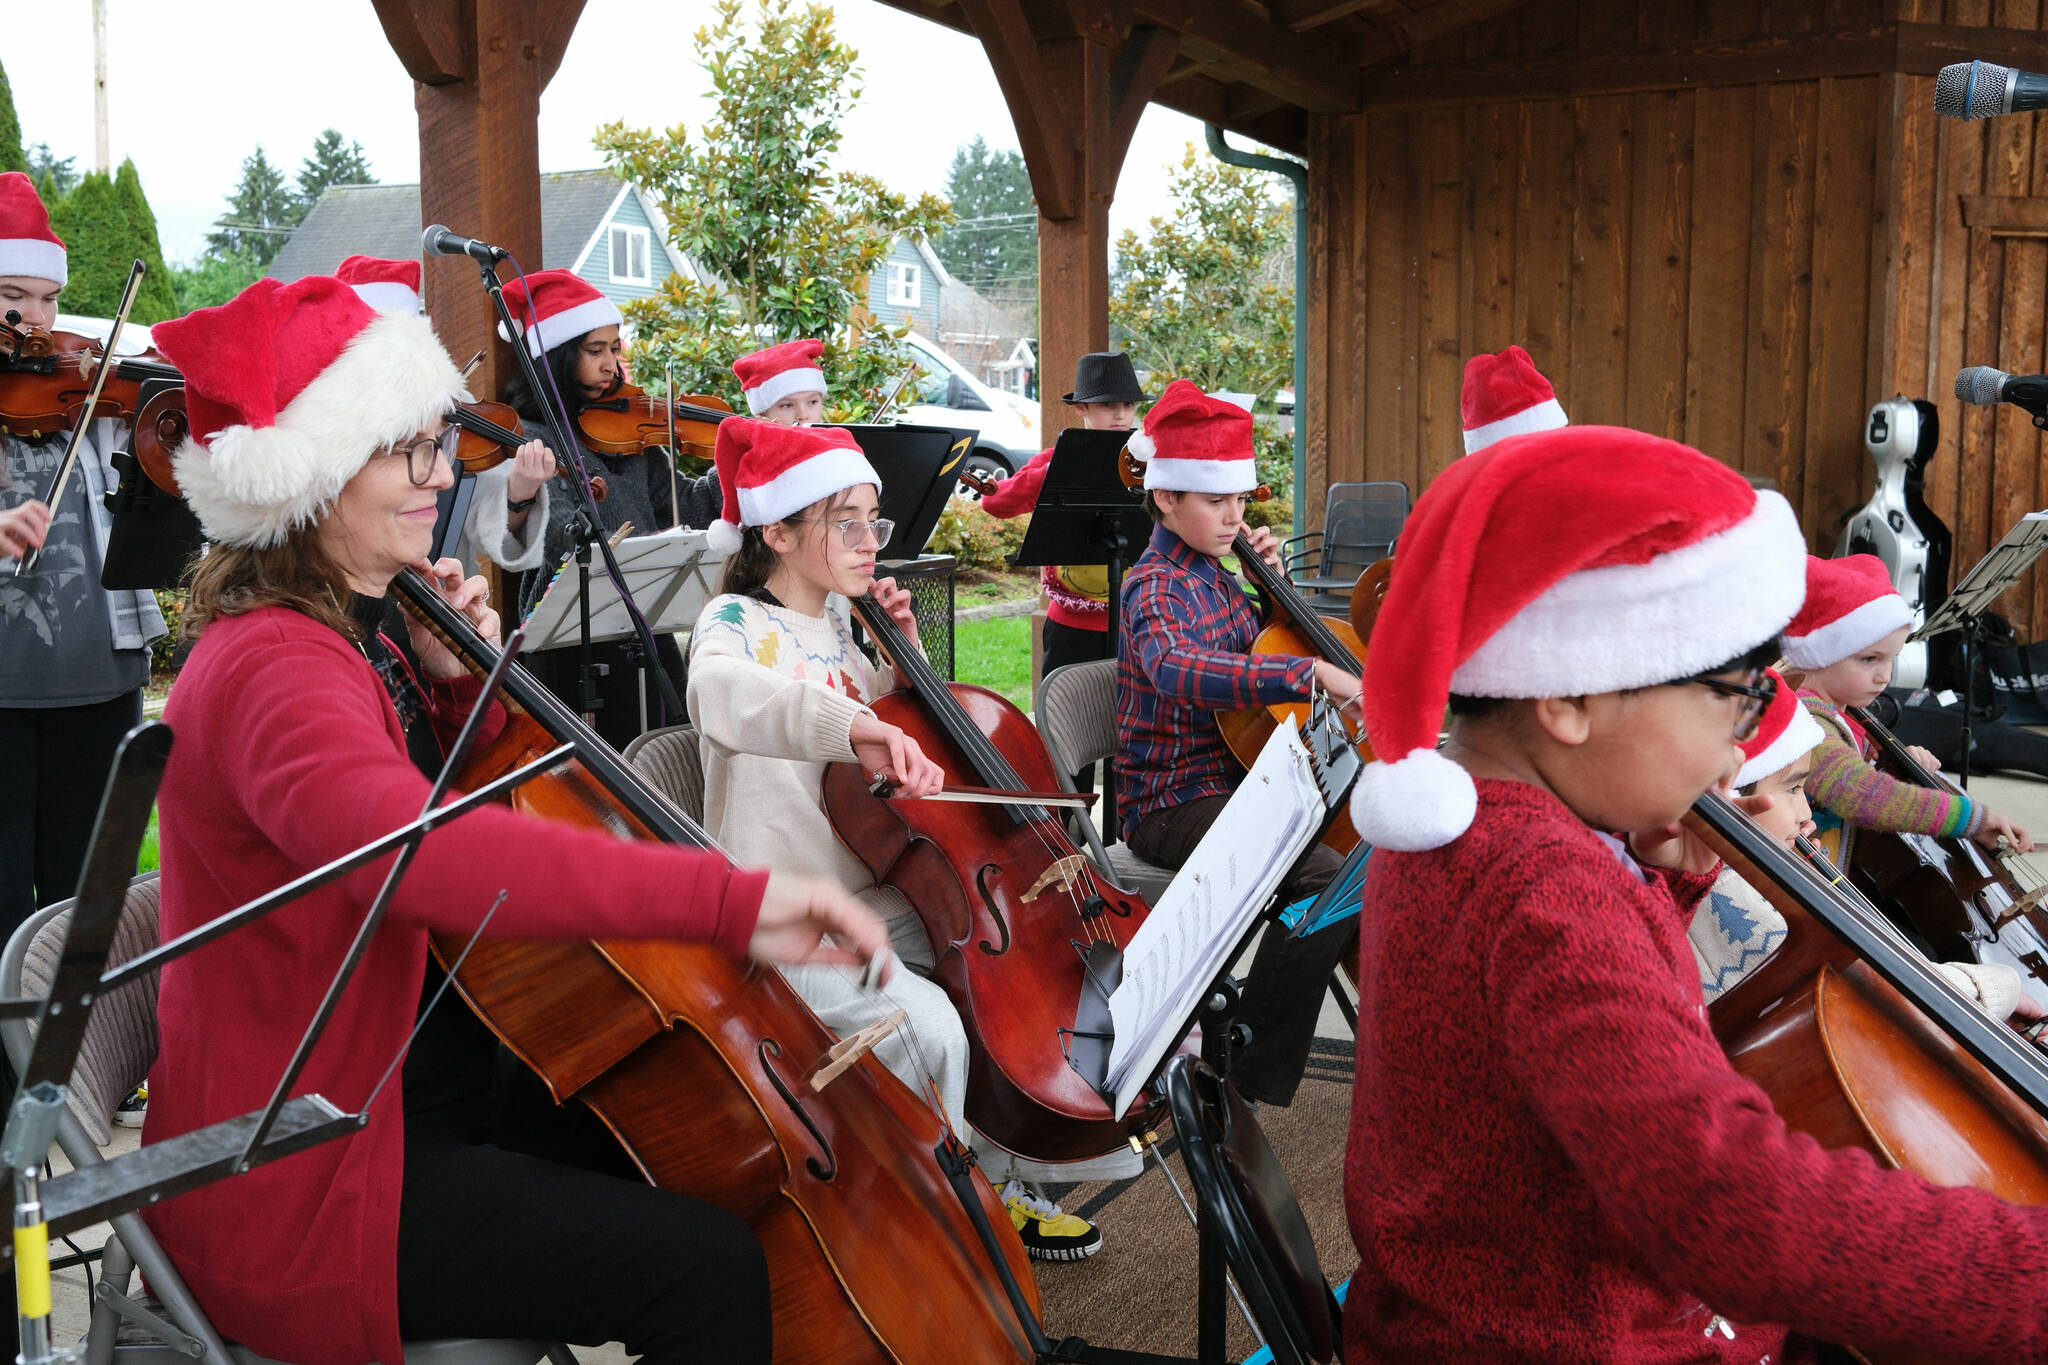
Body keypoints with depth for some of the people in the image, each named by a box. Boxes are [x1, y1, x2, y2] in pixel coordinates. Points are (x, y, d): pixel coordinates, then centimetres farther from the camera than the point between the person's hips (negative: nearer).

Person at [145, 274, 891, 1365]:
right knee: (706, 1266, -20)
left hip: (428, 1091, 10)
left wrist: (460, 686, 0)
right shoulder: (272, 669, -25)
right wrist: (730, 899, -53)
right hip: (308, 1184, -10)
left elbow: (462, 810, 21)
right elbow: (407, 845, -46)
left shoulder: (365, 636, 8)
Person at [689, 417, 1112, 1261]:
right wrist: (854, 725, -54)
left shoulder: (835, 628, 14)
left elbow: (891, 748, 30)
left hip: (874, 901, 8)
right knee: (929, 1026, -28)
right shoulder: (737, 621, -10)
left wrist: (900, 657, 11)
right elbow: (719, 695, -37)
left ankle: (1006, 1187, 13)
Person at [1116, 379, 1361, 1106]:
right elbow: (1175, 668, -39)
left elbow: (1257, 653, 29)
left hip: (1231, 783, 9)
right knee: (1327, 877, -28)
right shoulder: (1156, 587, -15)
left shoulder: (1211, 575, 12)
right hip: (1172, 805, -9)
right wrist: (1311, 672, -45)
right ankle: (1253, 1070, -18)